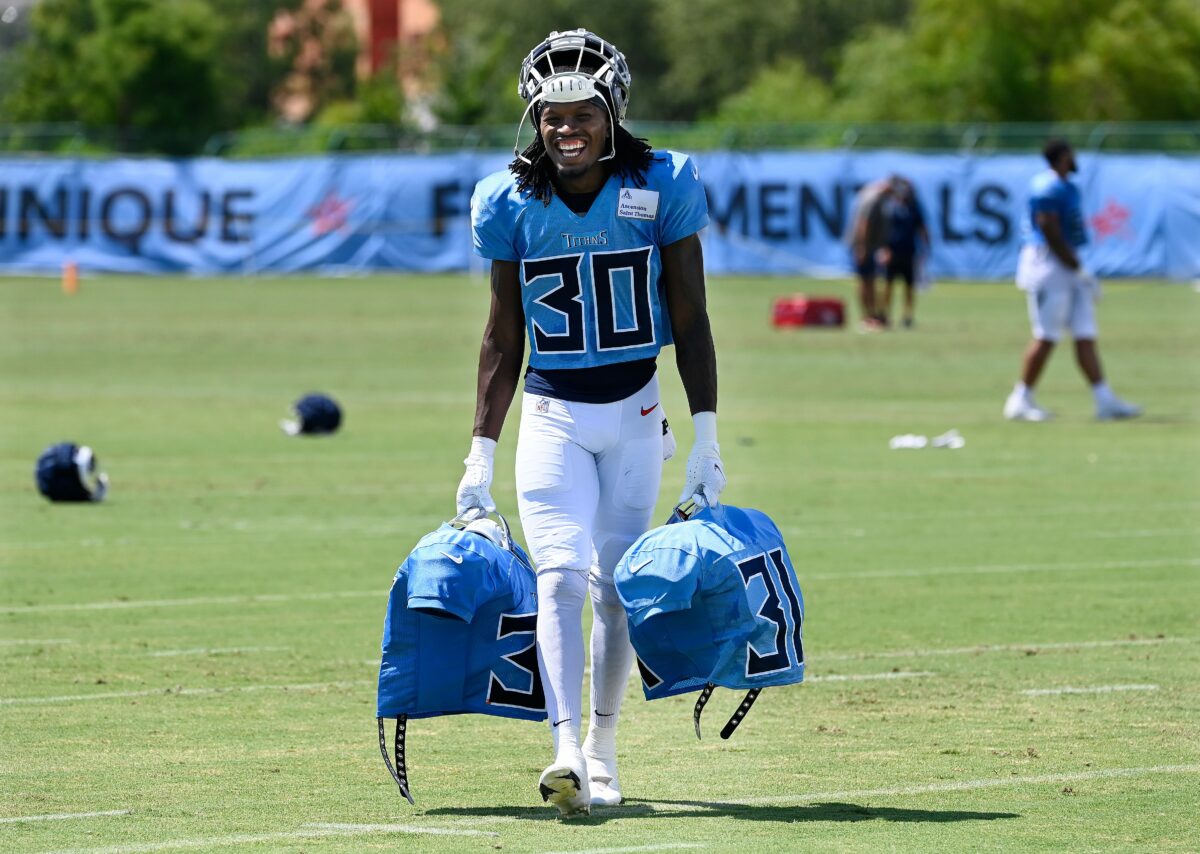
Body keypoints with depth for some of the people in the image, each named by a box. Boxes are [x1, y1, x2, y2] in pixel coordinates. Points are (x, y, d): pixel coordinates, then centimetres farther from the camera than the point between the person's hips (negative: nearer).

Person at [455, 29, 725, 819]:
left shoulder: (660, 188, -8)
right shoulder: (513, 203, -5)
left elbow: (690, 320, -3)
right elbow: (504, 336, 4)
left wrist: (707, 437, -7)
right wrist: (481, 454, 3)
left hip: (635, 413, 0)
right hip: (551, 416, 0)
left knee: (617, 587, 3)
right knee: (561, 574, -16)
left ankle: (601, 752, 18)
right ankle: (566, 753, -27)